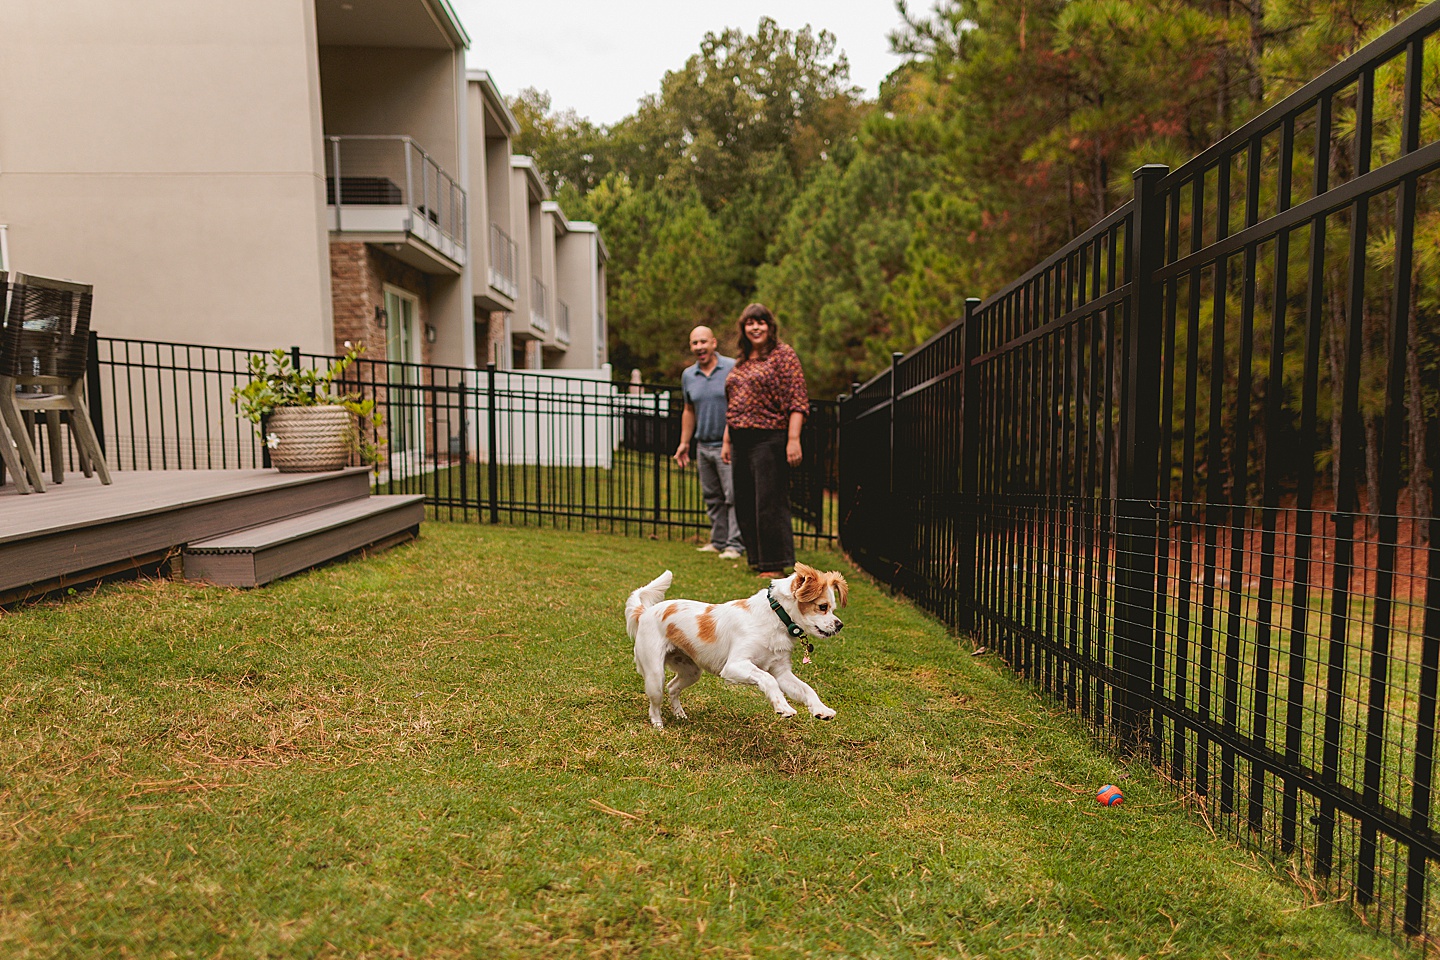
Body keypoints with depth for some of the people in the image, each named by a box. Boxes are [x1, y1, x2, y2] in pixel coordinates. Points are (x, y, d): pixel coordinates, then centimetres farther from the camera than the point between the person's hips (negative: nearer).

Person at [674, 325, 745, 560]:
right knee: (712, 497, 11)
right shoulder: (688, 375, 10)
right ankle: (718, 541, 21)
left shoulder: (732, 368, -6)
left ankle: (735, 544, -1)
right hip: (703, 445, 6)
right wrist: (684, 443, 18)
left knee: (733, 495, -6)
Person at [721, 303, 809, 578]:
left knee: (770, 503, -6)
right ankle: (756, 559, 20)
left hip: (769, 439, -8)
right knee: (744, 505, 10)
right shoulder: (742, 362, 19)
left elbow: (797, 401, -10)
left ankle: (775, 565, 2)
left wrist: (793, 439, -17)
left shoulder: (783, 354, -3)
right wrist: (726, 440, 18)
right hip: (741, 442, 8)